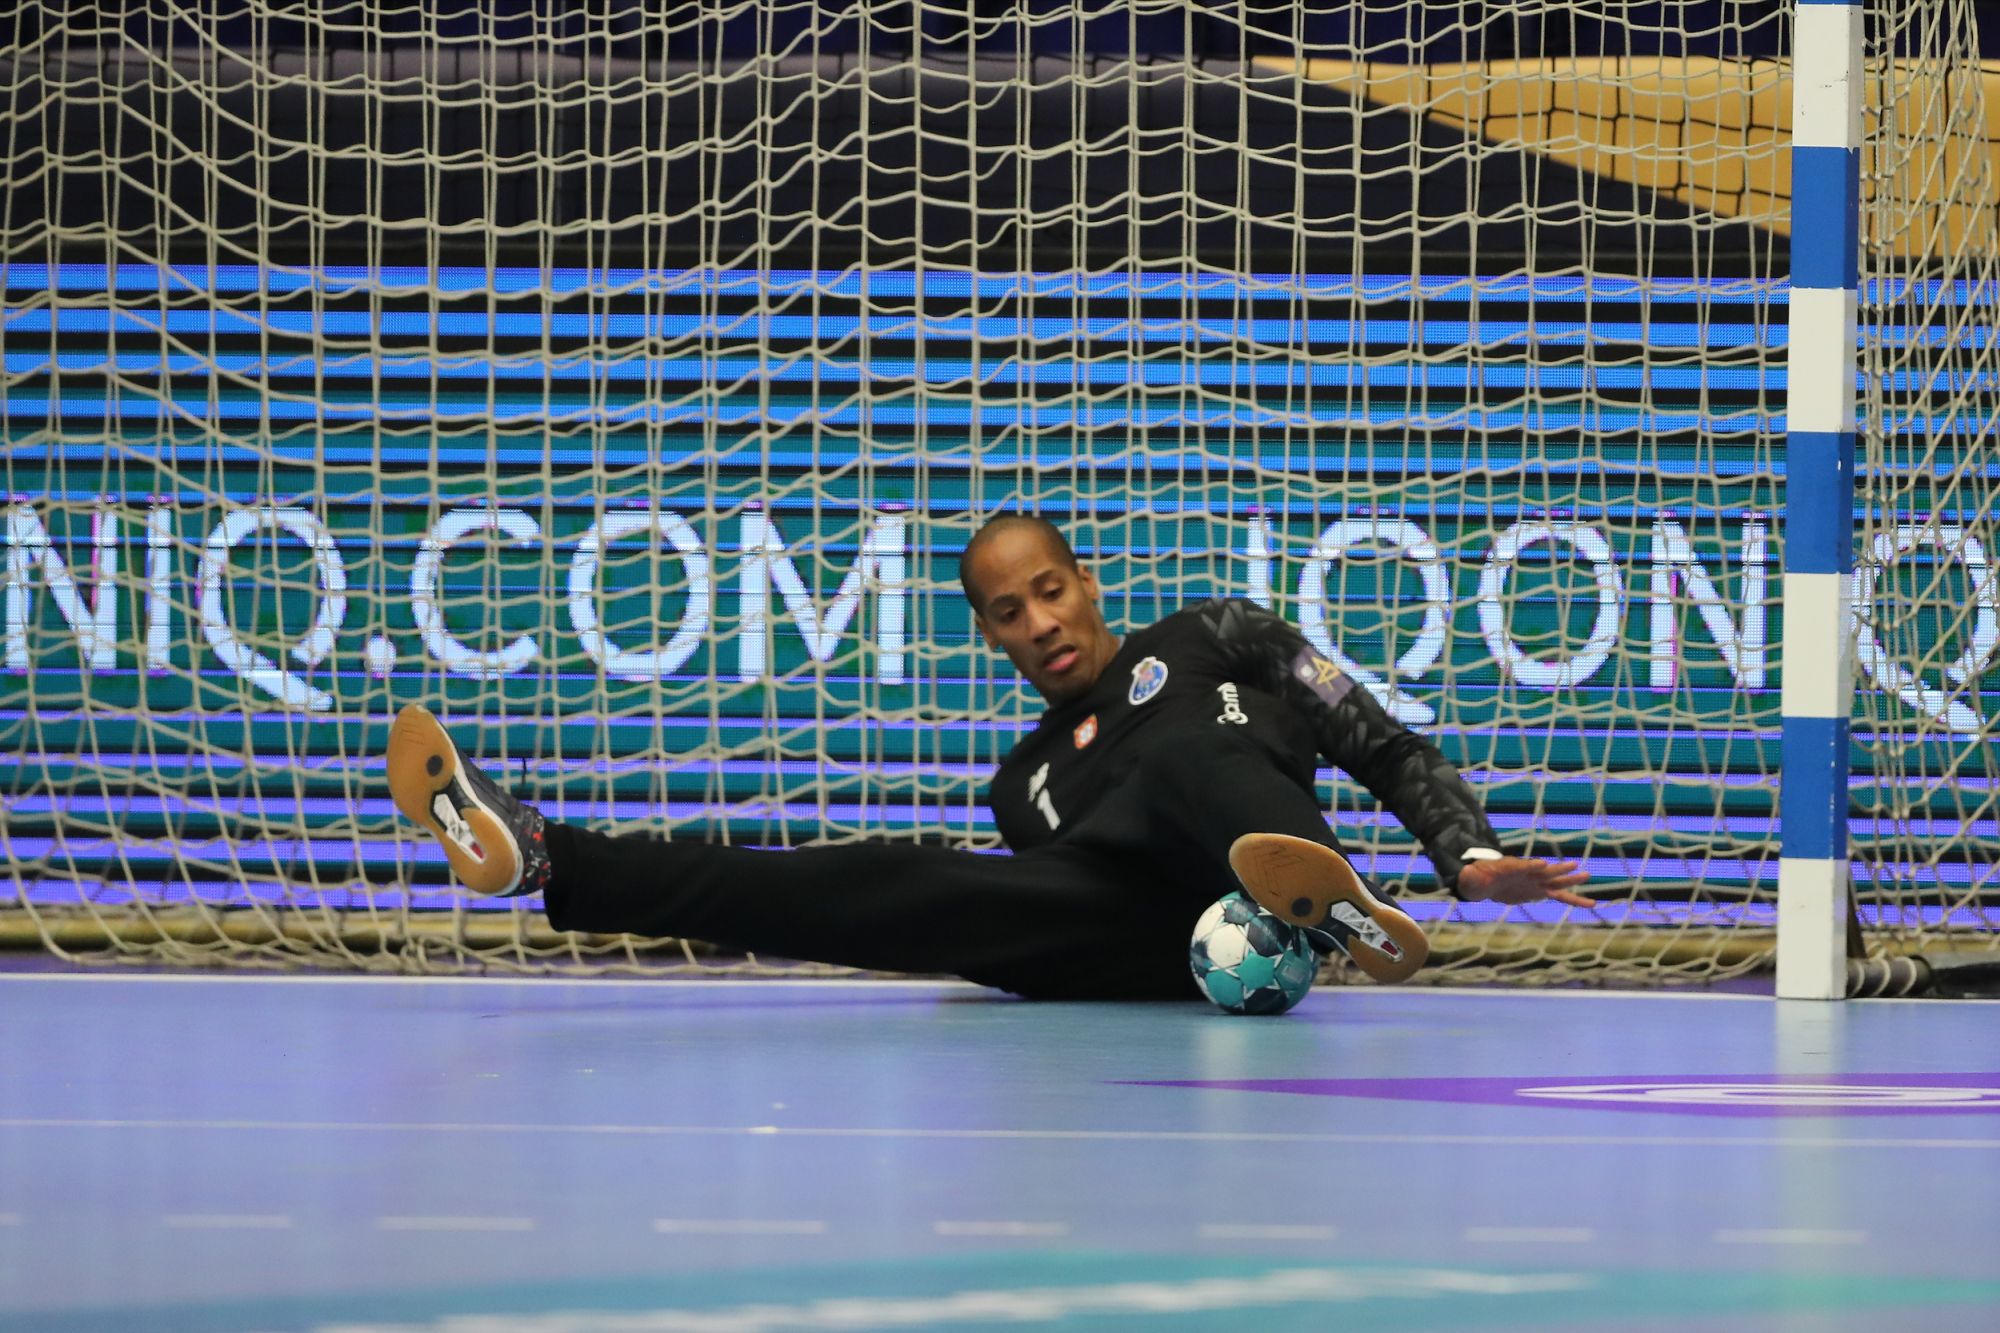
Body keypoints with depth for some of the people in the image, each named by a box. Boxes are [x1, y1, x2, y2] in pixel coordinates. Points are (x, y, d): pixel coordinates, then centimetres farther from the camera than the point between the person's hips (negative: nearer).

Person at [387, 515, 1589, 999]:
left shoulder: (1219, 640, 24)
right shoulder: (1026, 783, 34)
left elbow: (1389, 751, 17)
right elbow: (1046, 909, 26)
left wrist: (1470, 857, 1)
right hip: (1139, 960, 3)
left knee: (1184, 756, -33)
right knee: (879, 887, -14)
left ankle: (1337, 908, -70)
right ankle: (538, 857, -26)